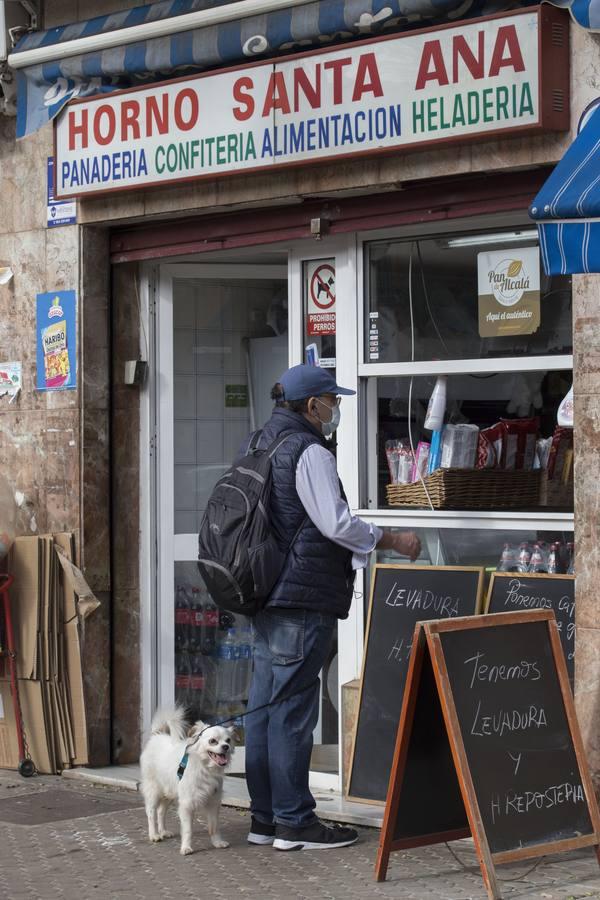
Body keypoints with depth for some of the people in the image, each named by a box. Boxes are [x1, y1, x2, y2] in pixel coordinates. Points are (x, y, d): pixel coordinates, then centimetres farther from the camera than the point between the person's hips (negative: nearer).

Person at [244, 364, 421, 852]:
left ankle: (264, 817, 18)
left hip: (266, 595, 10)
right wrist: (393, 541, -5)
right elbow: (337, 523, -17)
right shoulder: (308, 452, -14)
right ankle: (294, 821, 0)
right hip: (303, 597, -10)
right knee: (294, 708, -5)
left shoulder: (259, 444, 16)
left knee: (264, 705, 11)